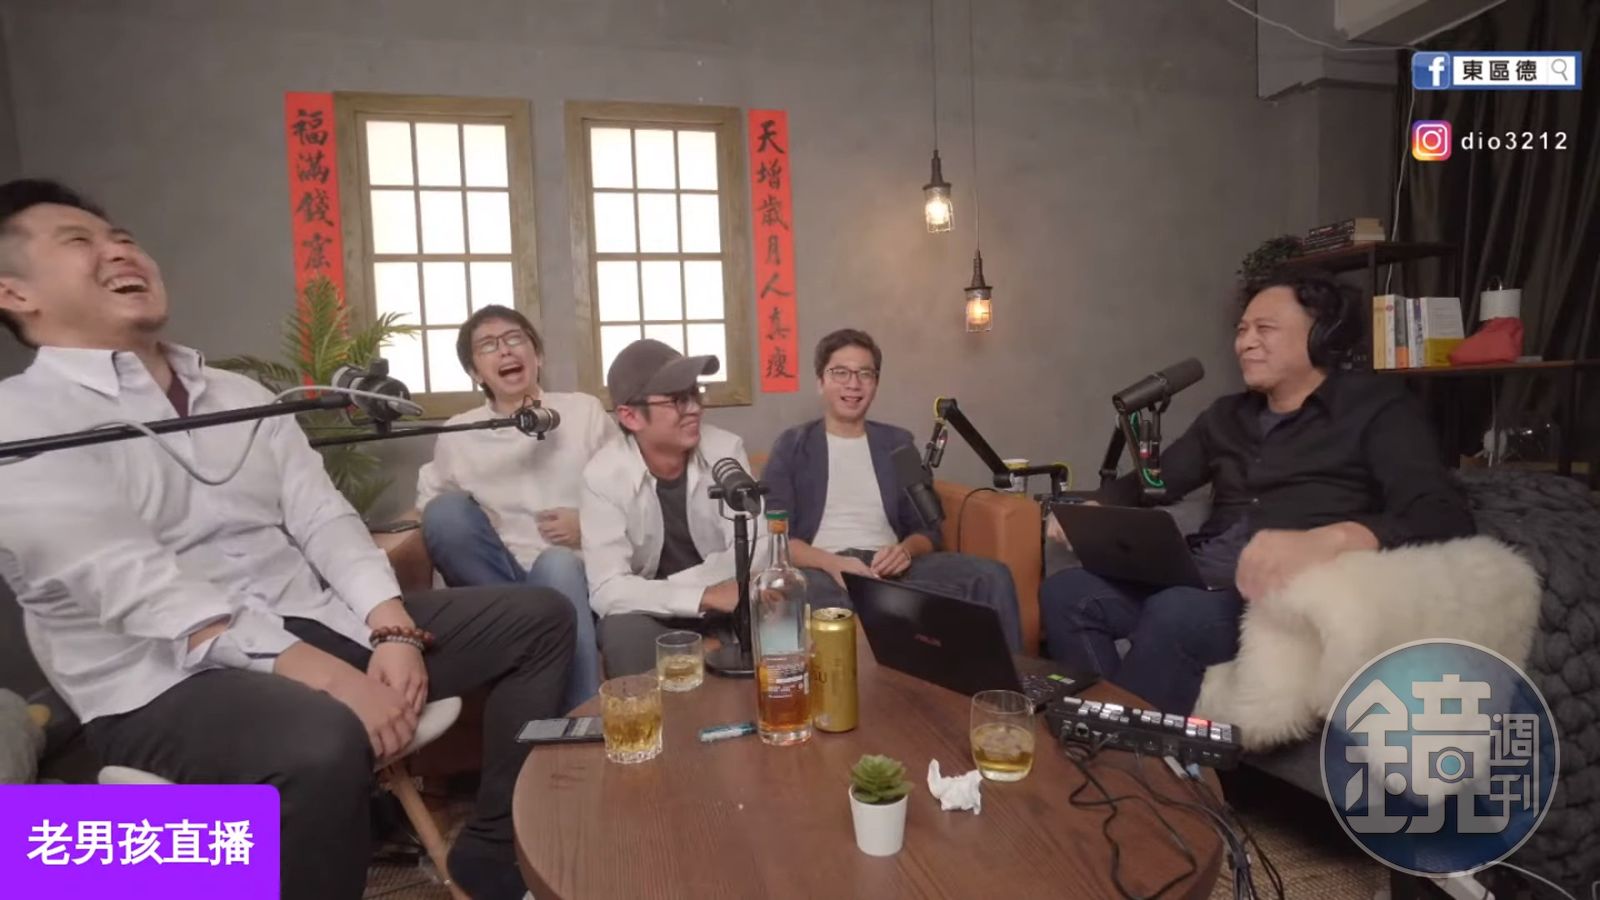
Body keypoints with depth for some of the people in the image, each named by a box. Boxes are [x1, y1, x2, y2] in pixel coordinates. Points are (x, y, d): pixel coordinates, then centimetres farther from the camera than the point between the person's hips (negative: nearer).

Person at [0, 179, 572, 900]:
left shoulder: (242, 395, 14)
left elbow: (323, 518, 5)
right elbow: (133, 584, -18)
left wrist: (392, 629, -12)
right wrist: (328, 675, -27)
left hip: (317, 624, 7)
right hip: (167, 682, -6)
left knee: (538, 618, -1)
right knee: (324, 744, -39)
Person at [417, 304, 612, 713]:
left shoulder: (584, 411, 5)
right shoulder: (457, 435, 7)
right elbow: (429, 505, 12)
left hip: (577, 572, -1)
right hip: (494, 579, 2)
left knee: (557, 565, -35)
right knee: (445, 511, -22)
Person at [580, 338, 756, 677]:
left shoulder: (726, 449, -12)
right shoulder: (604, 475, -18)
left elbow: (754, 551, -16)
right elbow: (607, 590, -25)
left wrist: (659, 588, -22)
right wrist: (705, 597, -36)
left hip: (723, 603, 2)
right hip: (650, 612, -2)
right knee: (624, 629, -32)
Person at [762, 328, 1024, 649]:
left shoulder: (898, 443, 17)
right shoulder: (792, 445, 7)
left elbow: (927, 529, 17)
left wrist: (906, 550, -9)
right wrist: (832, 563, -22)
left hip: (889, 568, 3)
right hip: (823, 569, -3)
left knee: (992, 576, -22)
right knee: (798, 590, -41)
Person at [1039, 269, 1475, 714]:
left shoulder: (1374, 406, 4)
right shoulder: (1227, 415, 22)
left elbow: (1446, 517, -11)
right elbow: (1152, 482, 25)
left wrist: (1327, 542, -32)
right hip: (1199, 581, 6)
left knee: (1177, 613, -35)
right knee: (1065, 592, -17)